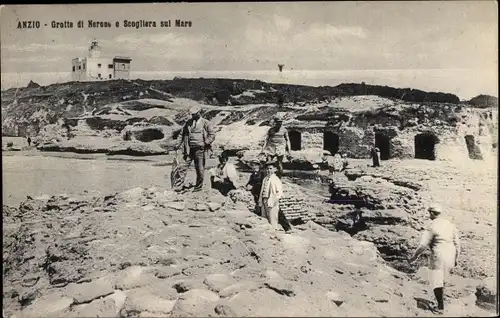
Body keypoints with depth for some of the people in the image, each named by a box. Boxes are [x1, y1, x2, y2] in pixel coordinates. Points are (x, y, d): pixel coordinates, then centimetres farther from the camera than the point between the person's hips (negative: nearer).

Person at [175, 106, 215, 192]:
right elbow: (183, 134, 21)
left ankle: (198, 186, 11)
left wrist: (205, 143, -11)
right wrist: (179, 144, 11)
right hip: (189, 148, 3)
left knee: (200, 169, -1)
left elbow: (212, 135, 0)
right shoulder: (188, 122, 14)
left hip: (199, 148, -3)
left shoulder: (205, 123, 3)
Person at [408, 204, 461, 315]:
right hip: (450, 256, 7)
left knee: (436, 281, 2)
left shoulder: (432, 227, -12)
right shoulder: (450, 224, 7)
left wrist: (414, 256, 1)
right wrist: (456, 259, 20)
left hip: (438, 257, -7)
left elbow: (423, 245, -12)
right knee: (441, 277, 27)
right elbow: (457, 243, 10)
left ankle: (440, 307, 4)